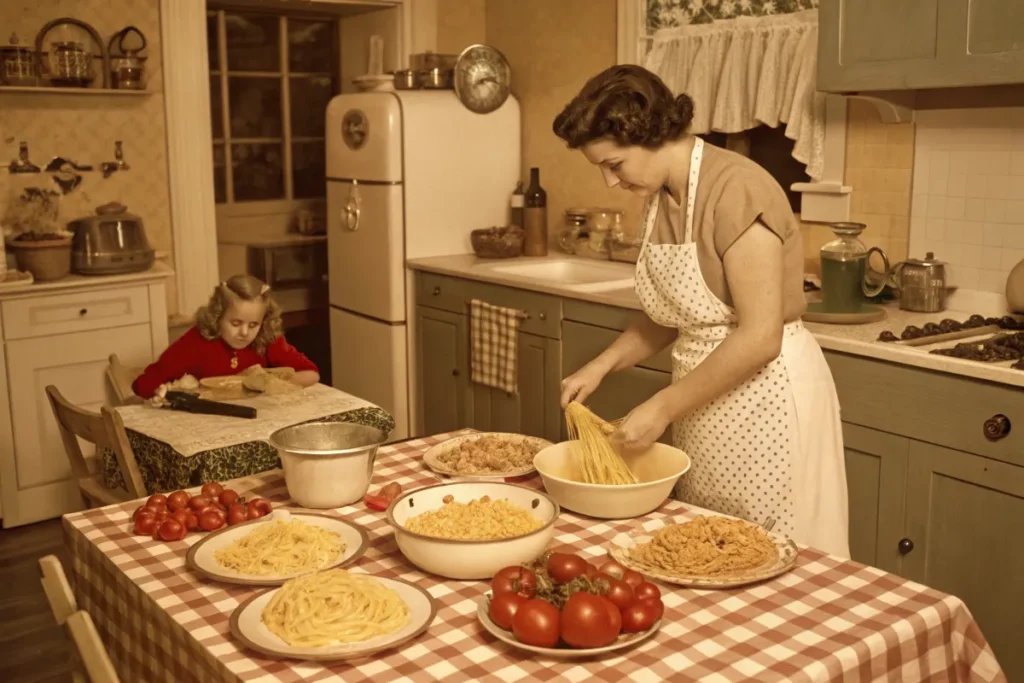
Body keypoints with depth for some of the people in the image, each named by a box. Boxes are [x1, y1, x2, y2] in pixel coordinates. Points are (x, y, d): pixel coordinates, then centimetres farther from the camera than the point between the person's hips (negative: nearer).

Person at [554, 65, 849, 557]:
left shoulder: (736, 190, -19)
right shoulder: (660, 199, 7)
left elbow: (760, 337, -24)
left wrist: (662, 408, -19)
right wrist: (601, 366, 1)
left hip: (765, 401, -8)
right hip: (703, 406, 8)